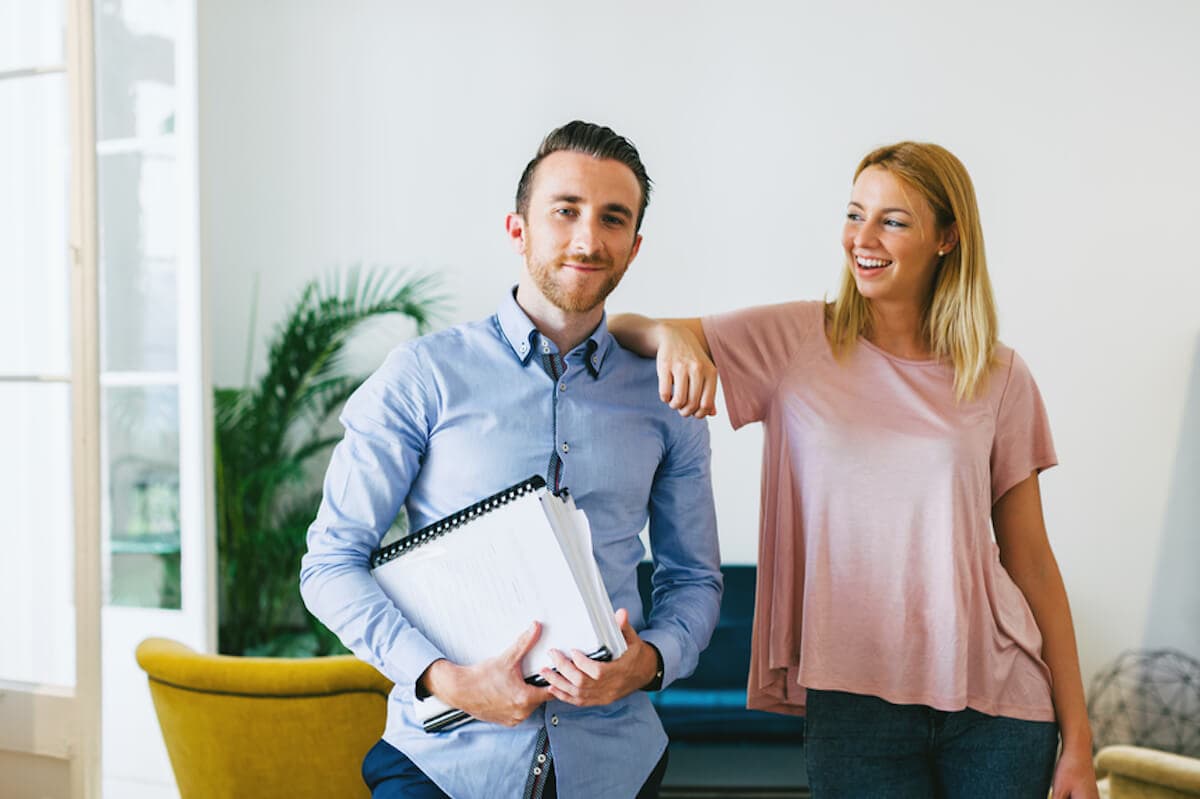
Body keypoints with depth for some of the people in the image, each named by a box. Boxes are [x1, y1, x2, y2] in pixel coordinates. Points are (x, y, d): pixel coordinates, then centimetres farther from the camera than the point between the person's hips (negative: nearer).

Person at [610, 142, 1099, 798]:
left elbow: (1030, 559, 6)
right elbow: (616, 329, 1)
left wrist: (1076, 734, 4)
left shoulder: (1000, 377, 5)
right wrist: (669, 335, -23)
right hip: (853, 700, -1)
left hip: (996, 699, 1)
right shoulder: (792, 342, 2)